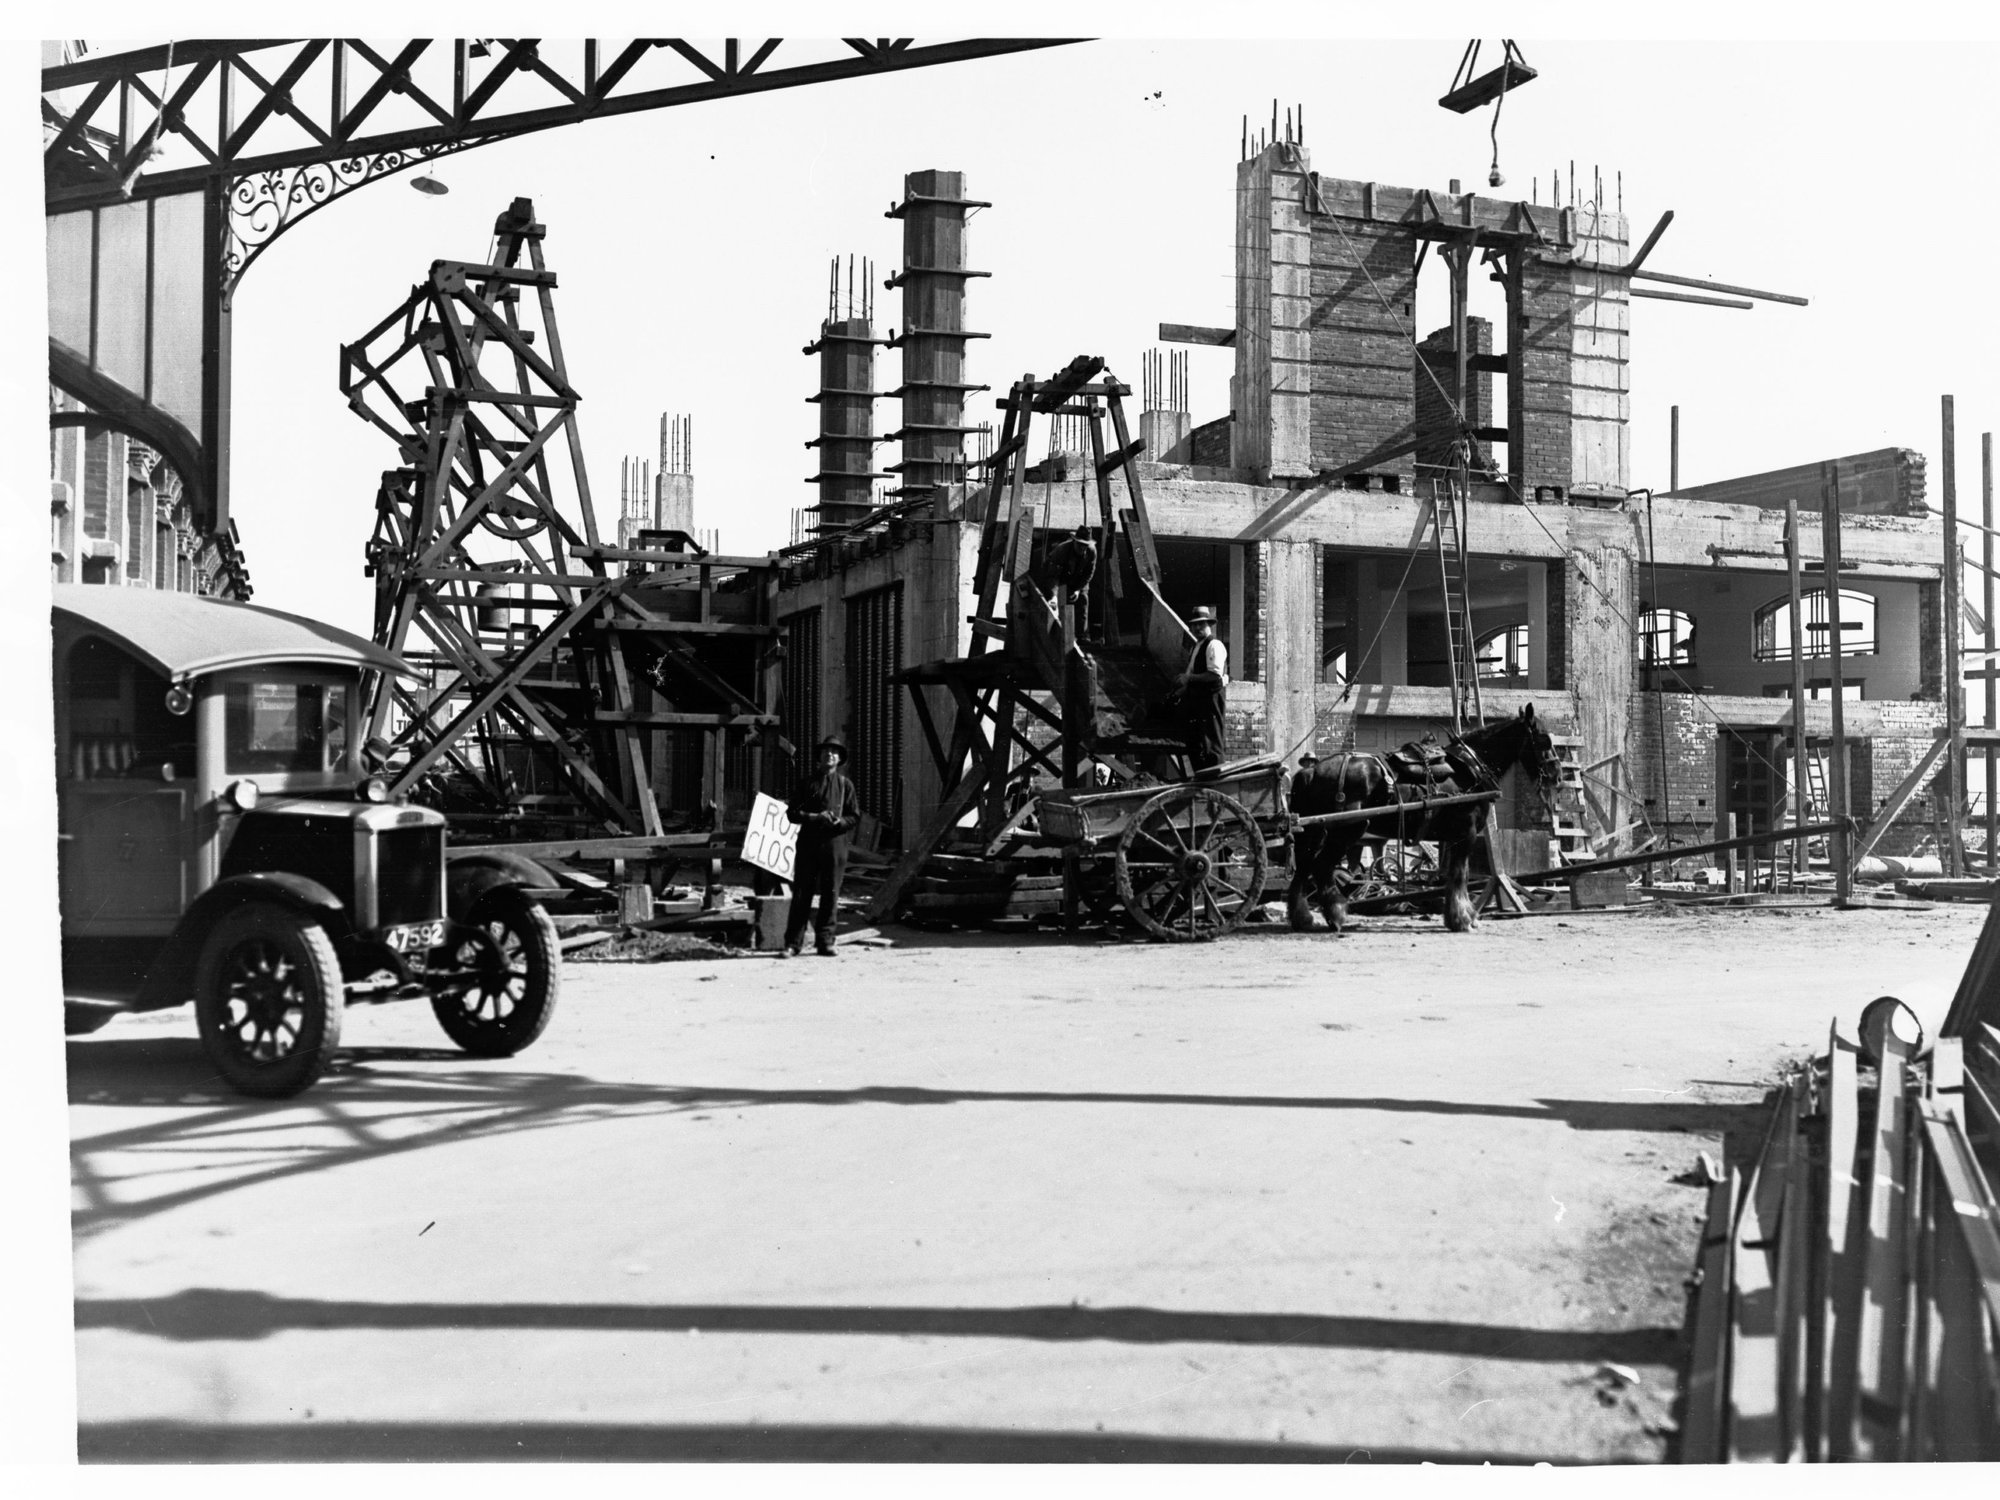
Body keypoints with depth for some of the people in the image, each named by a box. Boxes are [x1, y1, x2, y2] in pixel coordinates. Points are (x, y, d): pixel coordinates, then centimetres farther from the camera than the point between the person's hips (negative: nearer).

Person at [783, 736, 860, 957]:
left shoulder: (845, 785, 10)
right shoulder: (807, 783, 9)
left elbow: (855, 816, 8)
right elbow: (792, 813, 5)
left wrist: (840, 821, -13)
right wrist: (815, 817, -11)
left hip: (835, 844, 0)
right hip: (808, 843, 0)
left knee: (830, 894, 1)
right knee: (801, 894, -1)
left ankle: (825, 941, 9)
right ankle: (793, 943, 2)